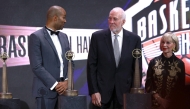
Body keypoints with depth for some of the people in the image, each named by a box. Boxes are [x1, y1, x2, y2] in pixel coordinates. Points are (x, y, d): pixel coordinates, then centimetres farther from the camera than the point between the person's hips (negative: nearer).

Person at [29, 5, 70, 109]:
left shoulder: (64, 36, 15)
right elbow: (36, 66, -12)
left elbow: (70, 62, 14)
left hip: (63, 89, 6)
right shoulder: (36, 36, -6)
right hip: (46, 90, -6)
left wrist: (67, 81, -3)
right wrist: (55, 84, -14)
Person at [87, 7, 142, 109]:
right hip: (102, 88, -1)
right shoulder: (97, 37, -2)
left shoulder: (134, 39, 0)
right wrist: (93, 91, -9)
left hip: (125, 89, 1)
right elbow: (91, 65, -3)